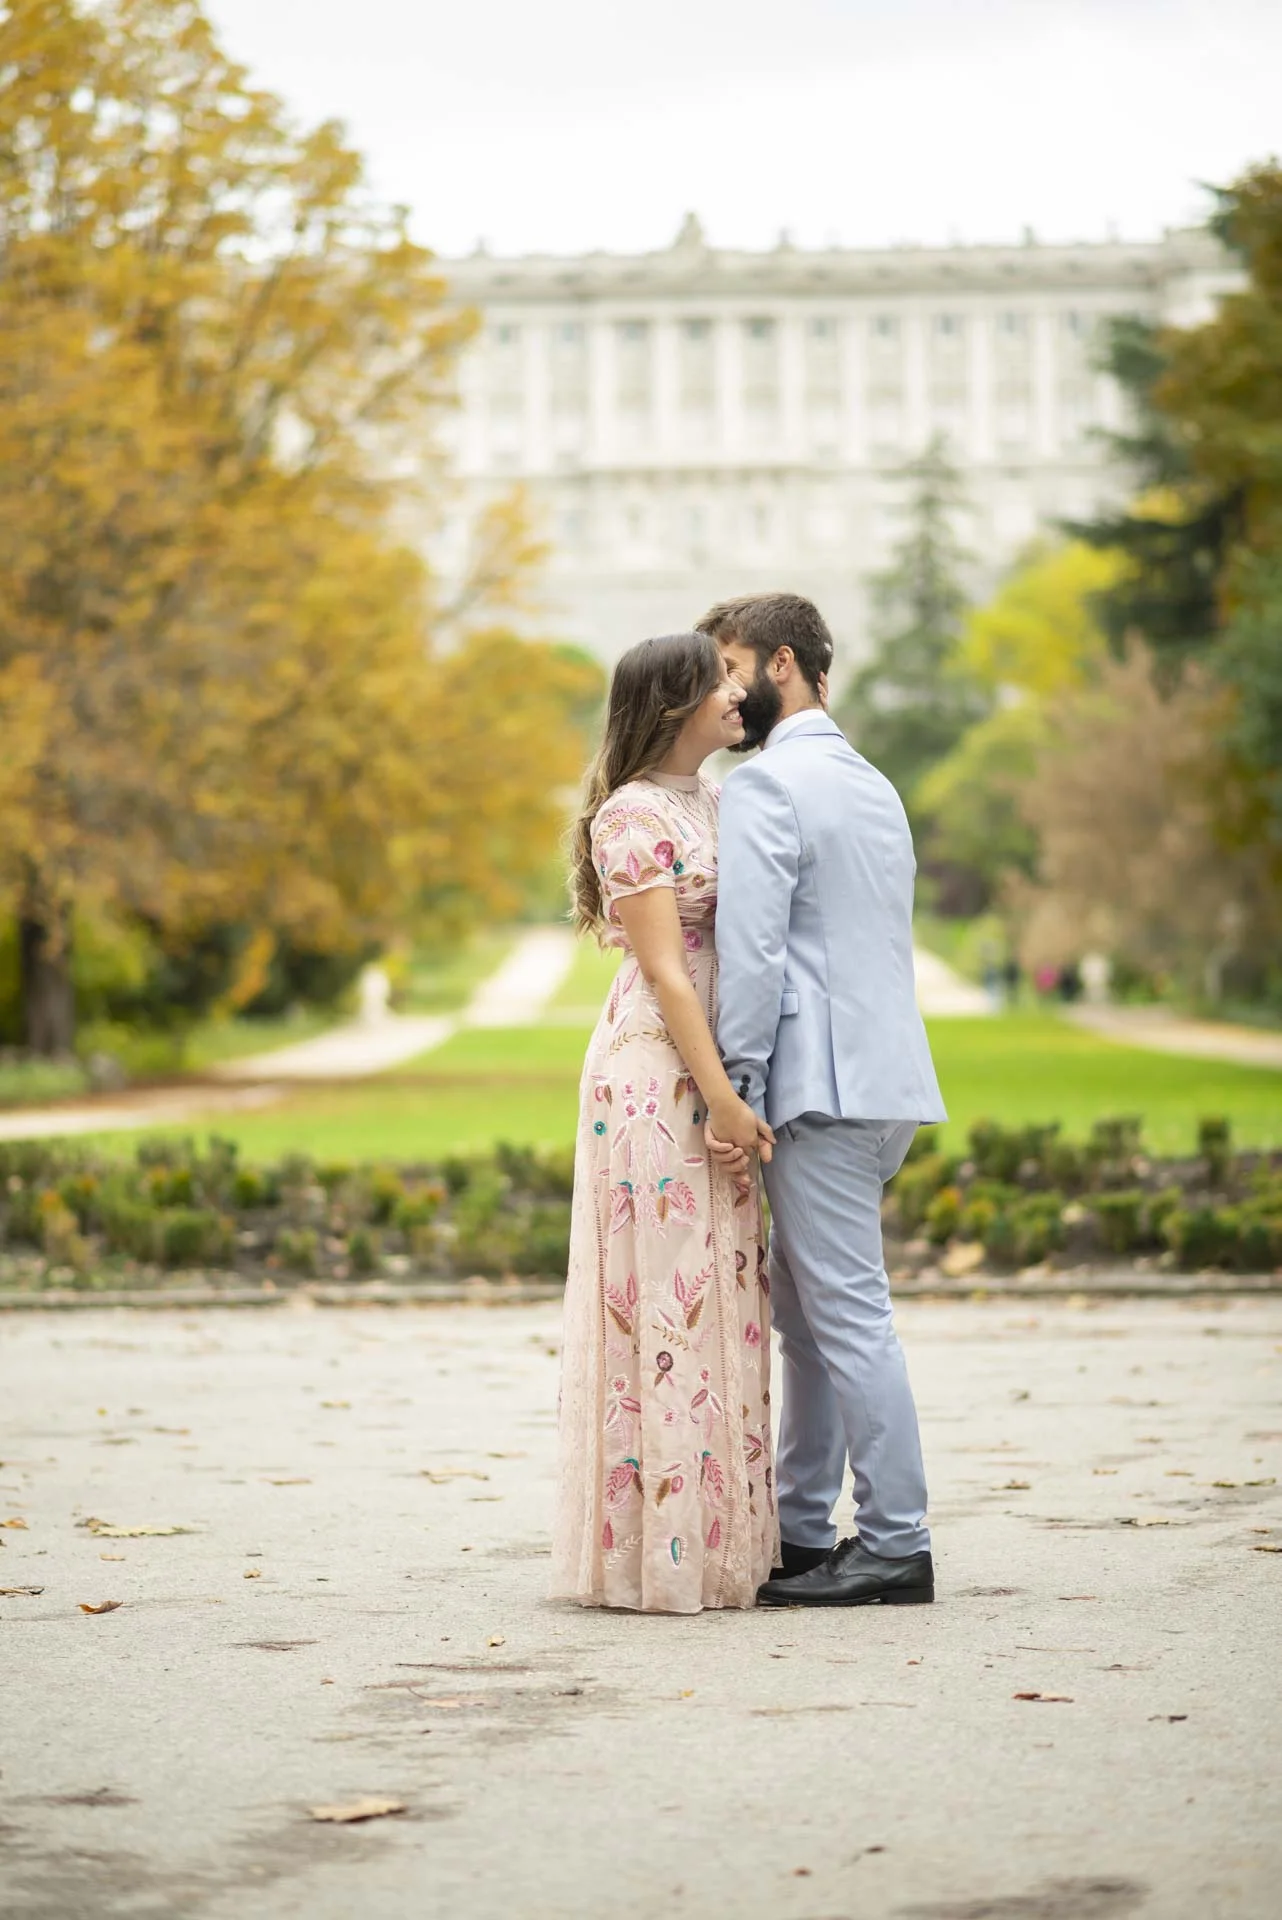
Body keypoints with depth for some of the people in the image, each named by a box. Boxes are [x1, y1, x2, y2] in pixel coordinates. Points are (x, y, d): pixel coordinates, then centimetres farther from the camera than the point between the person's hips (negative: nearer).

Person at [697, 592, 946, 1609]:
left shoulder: (767, 784, -10)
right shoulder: (874, 784, 20)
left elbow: (752, 951, -18)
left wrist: (731, 1090, -16)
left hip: (823, 1088, -10)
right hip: (886, 1080, 10)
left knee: (850, 1315, -7)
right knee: (803, 1307, 15)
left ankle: (897, 1546, -5)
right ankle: (799, 1530, 19)